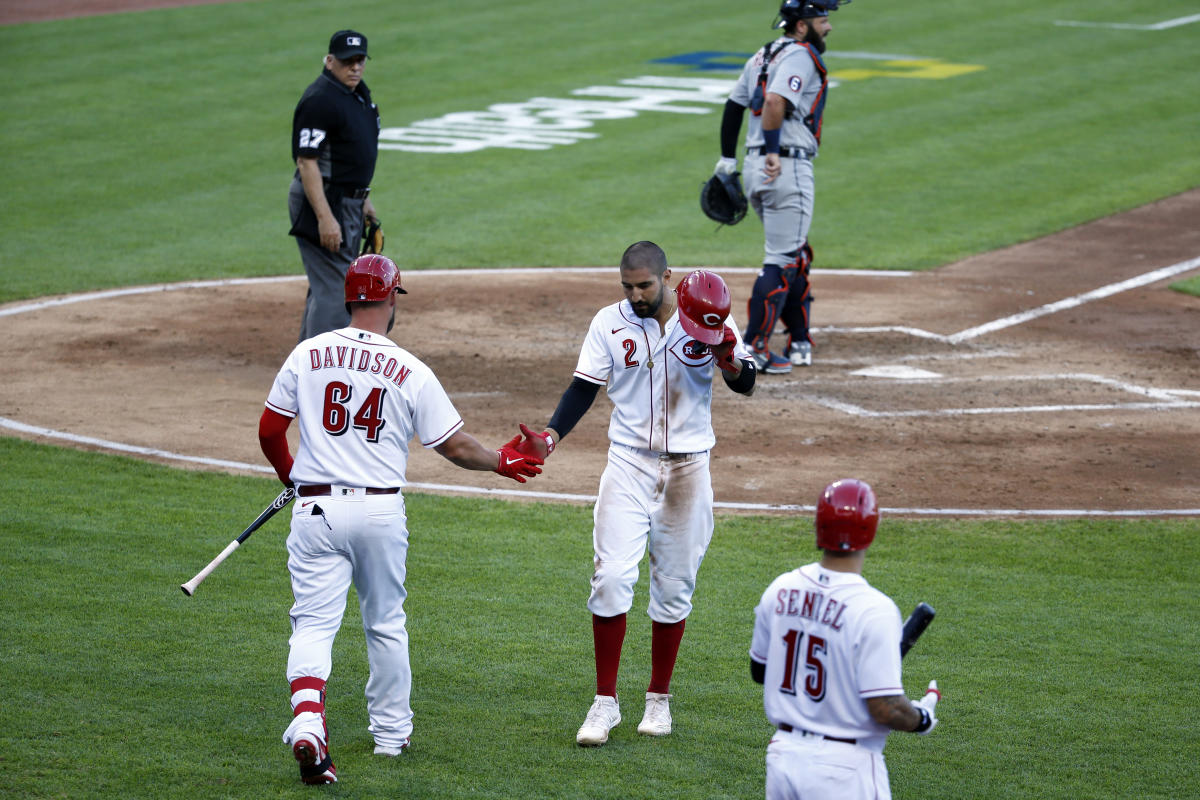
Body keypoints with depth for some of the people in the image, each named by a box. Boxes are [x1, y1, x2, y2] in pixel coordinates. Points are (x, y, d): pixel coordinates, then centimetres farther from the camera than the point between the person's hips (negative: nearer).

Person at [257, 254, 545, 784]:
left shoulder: (307, 355, -1)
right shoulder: (411, 372, -4)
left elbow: (269, 431, 4)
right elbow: (456, 447, 0)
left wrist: (289, 474, 24)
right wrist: (501, 461, 20)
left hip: (316, 509, 0)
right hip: (380, 512, 0)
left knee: (314, 623, -2)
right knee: (385, 625, 17)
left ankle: (307, 721, -25)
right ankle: (391, 734, 28)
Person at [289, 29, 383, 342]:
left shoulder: (359, 92, 10)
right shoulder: (320, 99, -20)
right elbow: (307, 161, -24)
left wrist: (363, 199, 23)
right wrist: (325, 218, -29)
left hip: (349, 202, 10)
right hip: (323, 200, -10)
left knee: (327, 285, 19)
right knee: (333, 291, -11)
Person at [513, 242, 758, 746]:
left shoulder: (706, 315, -4)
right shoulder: (610, 323, -2)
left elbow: (746, 384, -3)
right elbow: (583, 388, -3)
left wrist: (727, 357, -25)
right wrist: (549, 437, -19)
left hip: (688, 470, 0)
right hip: (629, 463, 0)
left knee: (674, 586, 7)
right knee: (612, 577, -11)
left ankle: (658, 699, 20)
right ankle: (605, 702, -4)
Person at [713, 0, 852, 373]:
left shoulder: (763, 56, 17)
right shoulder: (801, 56, -10)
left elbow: (734, 105, 17)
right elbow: (775, 102, -26)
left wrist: (728, 159, 19)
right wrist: (774, 152, -25)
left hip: (755, 166, 9)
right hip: (788, 168, -9)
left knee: (796, 256, 19)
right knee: (782, 261, -5)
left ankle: (799, 344, 22)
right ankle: (753, 347, -7)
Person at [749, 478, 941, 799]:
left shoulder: (780, 590, -1)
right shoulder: (874, 609, -19)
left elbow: (759, 670, 13)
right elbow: (886, 710, -19)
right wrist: (922, 718, 1)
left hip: (783, 751, 6)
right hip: (844, 767, -6)